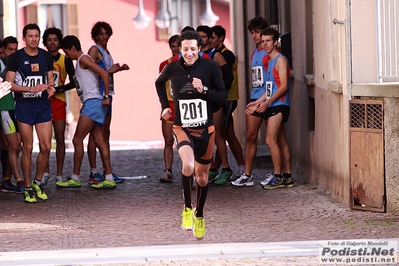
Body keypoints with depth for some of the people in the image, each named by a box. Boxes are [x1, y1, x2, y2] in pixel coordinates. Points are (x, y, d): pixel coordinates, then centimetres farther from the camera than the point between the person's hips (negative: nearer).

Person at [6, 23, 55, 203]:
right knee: (27, 148, -2)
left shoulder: (46, 56, 8)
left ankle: (37, 183, 16)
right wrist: (31, 89, -19)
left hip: (43, 105, 3)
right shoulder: (16, 57, -4)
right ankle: (28, 188, 8)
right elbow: (9, 84, -7)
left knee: (46, 147, -2)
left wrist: (51, 88, -6)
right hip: (24, 105, -3)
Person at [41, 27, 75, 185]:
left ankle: (59, 174, 4)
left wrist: (57, 89, -12)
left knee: (60, 138, -1)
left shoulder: (65, 60, 3)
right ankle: (46, 172, 8)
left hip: (58, 102, 0)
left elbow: (73, 82, 1)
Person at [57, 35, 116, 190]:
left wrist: (106, 96, -17)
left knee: (77, 140, -6)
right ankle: (109, 179, 3)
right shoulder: (80, 62, 21)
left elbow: (103, 73, -17)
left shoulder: (83, 59, -8)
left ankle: (75, 178, -1)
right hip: (91, 103, 10)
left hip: (93, 102, -10)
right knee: (99, 141, 6)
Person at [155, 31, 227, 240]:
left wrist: (204, 90, -20)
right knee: (188, 165, -29)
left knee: (202, 176, 13)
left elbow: (223, 96, -5)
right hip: (182, 128, -1)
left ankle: (199, 215, 37)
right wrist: (164, 106, 11)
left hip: (205, 129, 2)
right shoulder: (172, 69, -4)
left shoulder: (210, 67, -7)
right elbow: (159, 83, 19)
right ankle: (187, 209, -9)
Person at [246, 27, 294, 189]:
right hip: (271, 107, 9)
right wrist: (258, 102, 16)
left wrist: (267, 102, -21)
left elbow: (283, 86, -17)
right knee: (281, 141, 9)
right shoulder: (269, 61, 18)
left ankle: (278, 177, -11)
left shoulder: (280, 60, -9)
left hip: (278, 105, -9)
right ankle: (287, 177, 11)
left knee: (270, 140, -13)